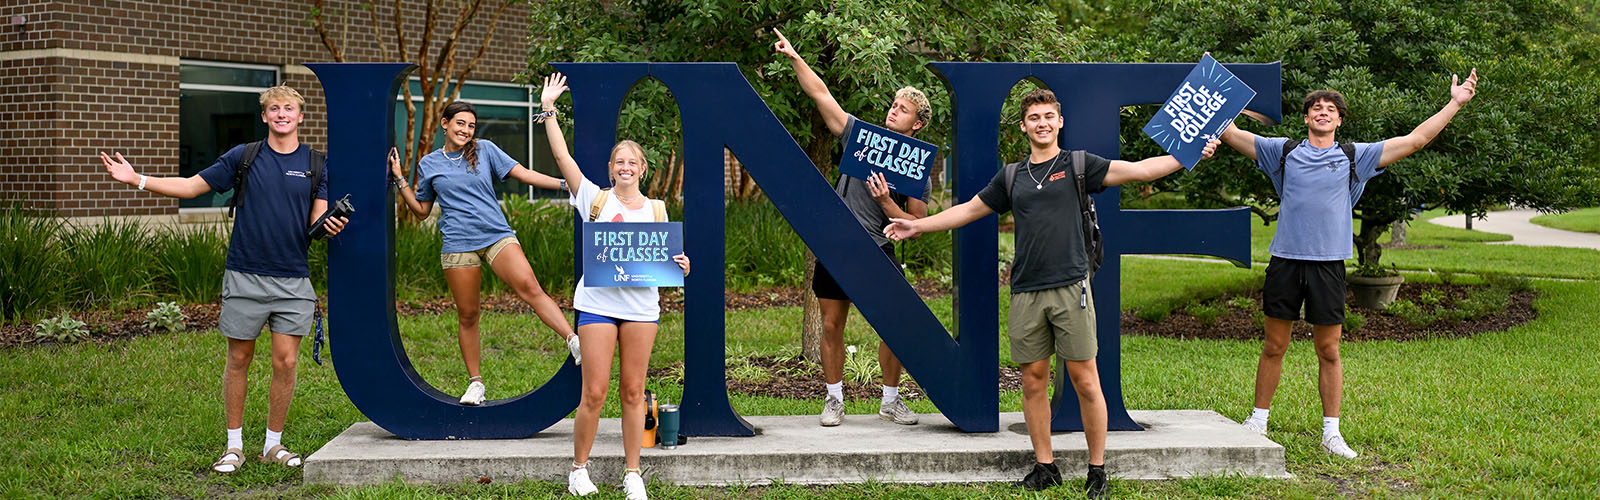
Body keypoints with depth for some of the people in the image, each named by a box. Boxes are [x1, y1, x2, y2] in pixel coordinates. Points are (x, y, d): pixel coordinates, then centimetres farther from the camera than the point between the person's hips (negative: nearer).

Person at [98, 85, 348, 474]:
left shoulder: (316, 165, 6)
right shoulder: (243, 157, 4)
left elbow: (319, 219, 4)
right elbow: (191, 186, 8)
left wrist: (331, 225, -20)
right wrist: (136, 179, -1)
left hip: (293, 280, 0)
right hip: (244, 277, 0)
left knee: (286, 361, -1)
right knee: (238, 360, 6)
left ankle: (273, 445, 14)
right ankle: (234, 446, 18)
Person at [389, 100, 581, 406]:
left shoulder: (485, 150, 10)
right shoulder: (429, 164, 12)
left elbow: (523, 174, 7)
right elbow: (421, 210, 19)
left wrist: (565, 183, -2)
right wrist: (400, 180, 9)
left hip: (497, 235, -1)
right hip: (458, 244, 1)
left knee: (529, 287, -23)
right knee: (467, 315, 1)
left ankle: (574, 342, -32)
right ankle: (475, 383, 13)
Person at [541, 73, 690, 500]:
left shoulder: (655, 210, 11)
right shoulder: (595, 198, 3)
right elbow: (562, 156, -3)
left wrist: (680, 265, -6)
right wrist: (548, 110, -5)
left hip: (641, 305, 2)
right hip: (598, 301, -2)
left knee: (633, 392, 6)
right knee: (594, 392, -4)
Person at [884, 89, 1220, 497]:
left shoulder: (1078, 165, 6)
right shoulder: (1012, 177, 15)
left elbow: (1139, 170, -1)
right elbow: (970, 209, 24)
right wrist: (917, 226, 23)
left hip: (1071, 288, -3)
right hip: (1026, 294, 3)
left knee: (1085, 381, -3)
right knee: (1033, 380, 6)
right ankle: (1045, 467, 18)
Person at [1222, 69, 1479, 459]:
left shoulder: (1355, 158, 8)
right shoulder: (1283, 151, 8)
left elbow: (1415, 140, 7)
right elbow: (1231, 134, 8)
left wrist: (1455, 103, 4)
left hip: (1328, 266, 0)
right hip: (1285, 262, 0)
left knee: (1328, 351, 3)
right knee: (1274, 347, 6)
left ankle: (1331, 431, 11)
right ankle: (1258, 421, 17)